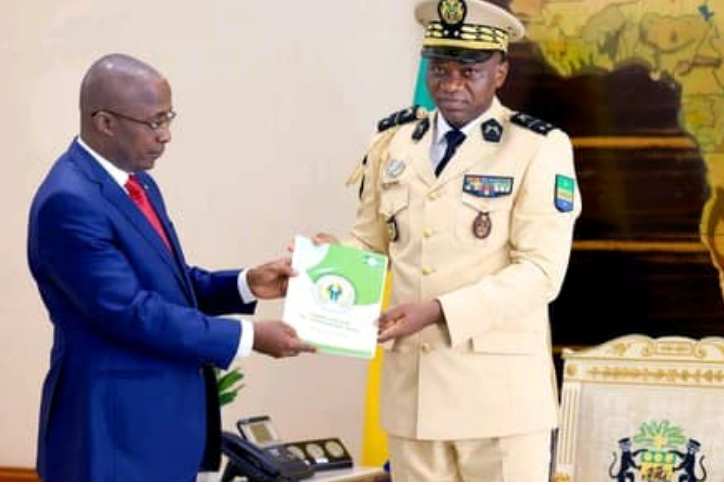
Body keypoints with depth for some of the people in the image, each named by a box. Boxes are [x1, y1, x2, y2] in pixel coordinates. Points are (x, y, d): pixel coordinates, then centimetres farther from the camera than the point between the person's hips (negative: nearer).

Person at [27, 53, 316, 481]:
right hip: (113, 424, -10)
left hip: (164, 413, 10)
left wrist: (246, 284, 1)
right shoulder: (70, 202, -21)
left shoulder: (137, 183, 11)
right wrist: (247, 337, -21)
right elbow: (130, 311, -25)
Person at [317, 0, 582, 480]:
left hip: (500, 386, -4)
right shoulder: (392, 142, 11)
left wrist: (440, 310, -22)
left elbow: (540, 270, -13)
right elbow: (371, 242, 16)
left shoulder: (539, 149, -5)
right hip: (413, 384, 4)